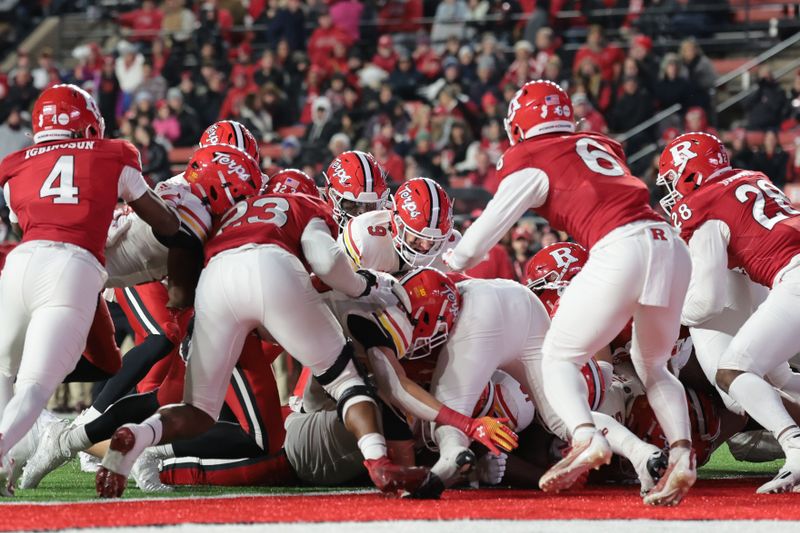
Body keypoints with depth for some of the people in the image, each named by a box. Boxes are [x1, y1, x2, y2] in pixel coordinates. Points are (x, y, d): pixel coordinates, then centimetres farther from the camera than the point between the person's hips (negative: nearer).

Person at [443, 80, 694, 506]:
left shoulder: (530, 161, 11)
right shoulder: (602, 147, 29)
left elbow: (487, 229, 13)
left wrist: (445, 266, 29)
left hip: (619, 248, -6)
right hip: (670, 244, 6)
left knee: (559, 358, 8)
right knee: (652, 367, 23)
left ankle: (585, 438, -20)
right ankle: (681, 452, -1)